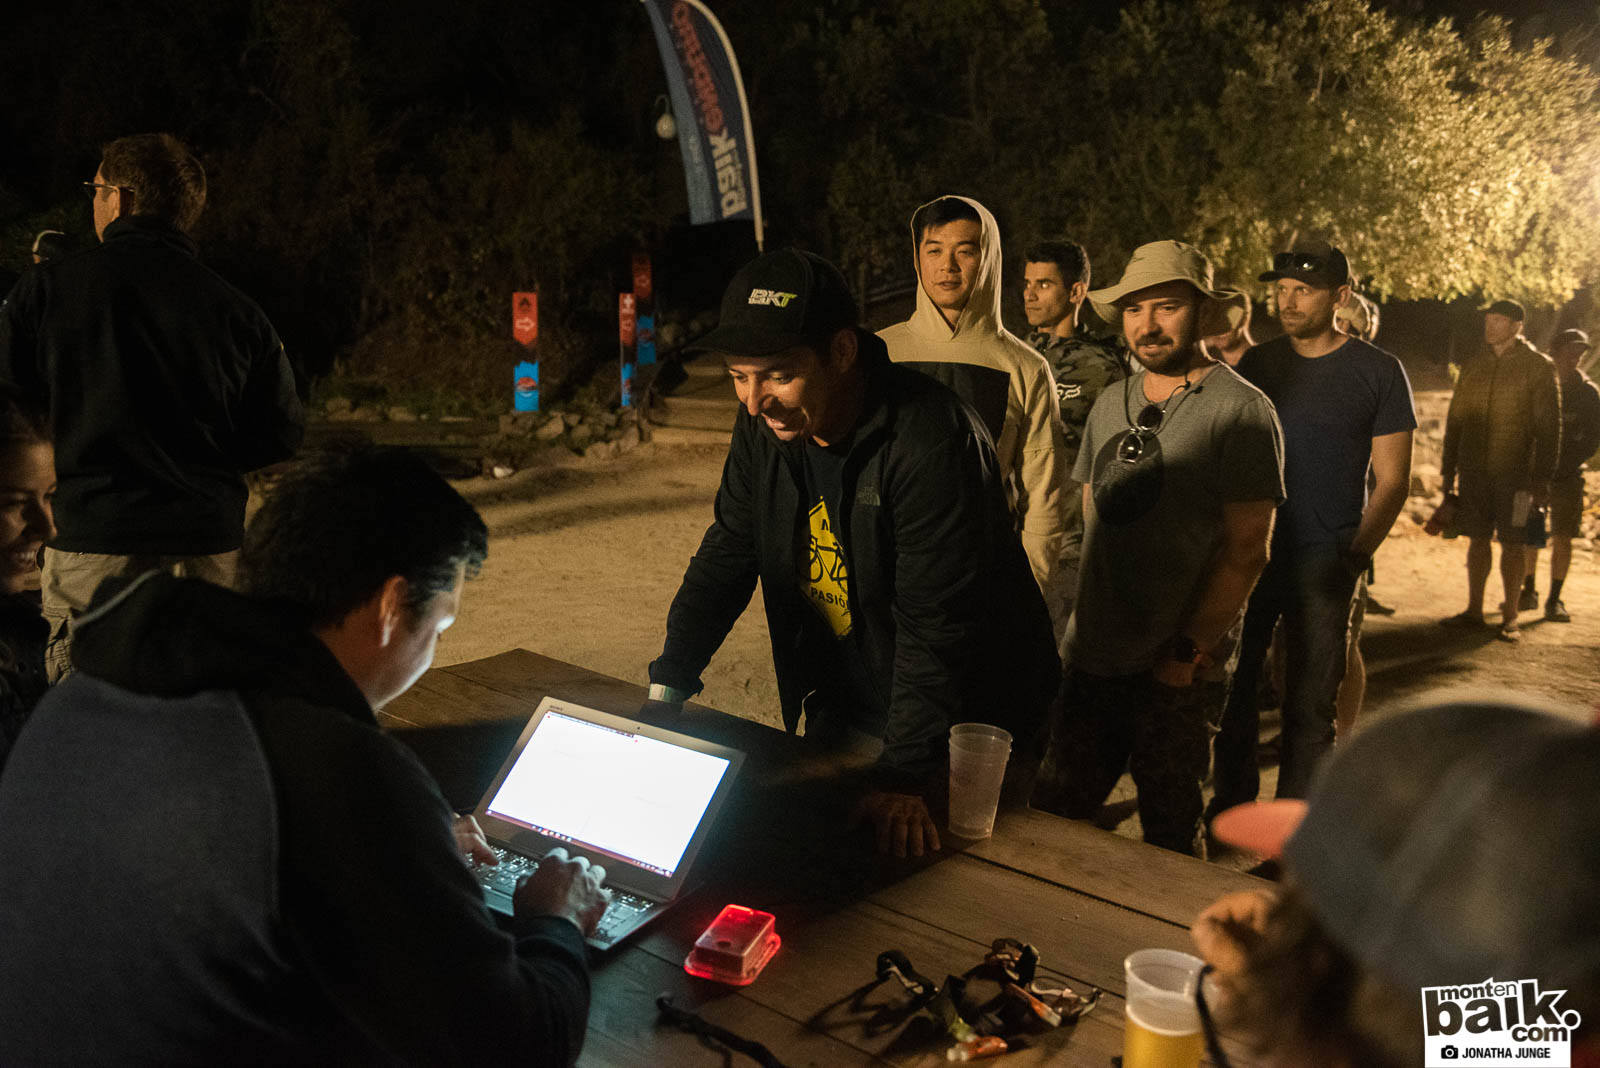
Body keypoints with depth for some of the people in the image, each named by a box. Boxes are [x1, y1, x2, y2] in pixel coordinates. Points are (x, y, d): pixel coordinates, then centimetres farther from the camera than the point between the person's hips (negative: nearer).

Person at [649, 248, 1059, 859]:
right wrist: (666, 690, -6)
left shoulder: (932, 441, -29)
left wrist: (902, 775, -32)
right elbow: (725, 560, 1)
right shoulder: (764, 426, -7)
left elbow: (934, 626, -30)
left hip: (964, 725, -6)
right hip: (843, 714, 6)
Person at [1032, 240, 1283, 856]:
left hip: (1179, 667, -5)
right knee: (1051, 813, 11)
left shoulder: (1240, 410, -8)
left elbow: (1245, 550, -12)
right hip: (1092, 654, 6)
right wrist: (1088, 623, 10)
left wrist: (1187, 652, -14)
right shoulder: (1112, 405, 12)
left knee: (1171, 834, 7)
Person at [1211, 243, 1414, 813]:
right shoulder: (1255, 364, 8)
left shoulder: (1378, 373, -1)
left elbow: (1391, 480, -1)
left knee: (1310, 705, 3)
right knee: (1231, 688, 8)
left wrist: (1355, 554, -12)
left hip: (1325, 561, -3)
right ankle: (1231, 804, 25)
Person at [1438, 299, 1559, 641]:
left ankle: (1510, 618, 10)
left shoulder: (1538, 366, -1)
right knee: (1477, 540, 8)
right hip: (1474, 470, 4)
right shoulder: (1474, 366, 10)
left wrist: (1542, 476, -9)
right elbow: (1455, 419, 14)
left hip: (1514, 472, -4)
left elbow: (1548, 424, -3)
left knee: (1512, 543, 1)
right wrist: (1448, 470, 10)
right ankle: (1474, 611, 17)